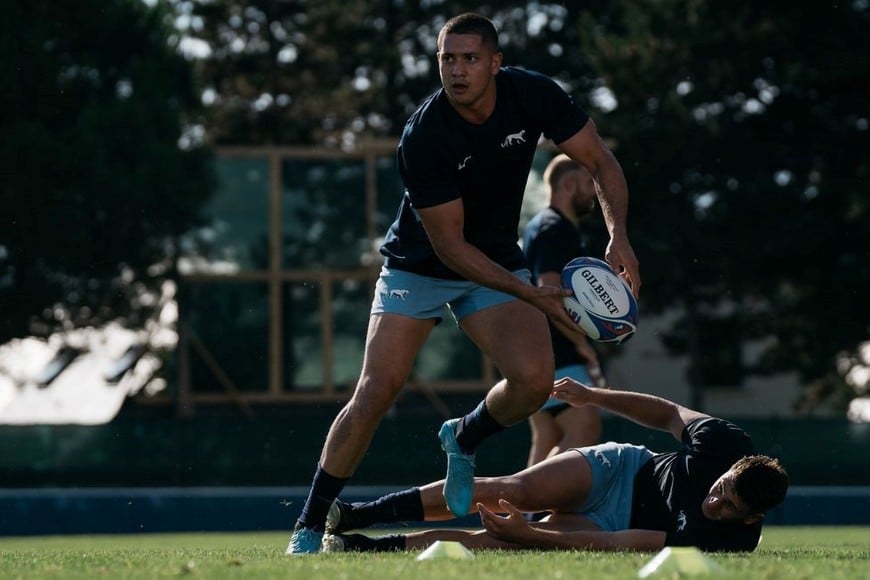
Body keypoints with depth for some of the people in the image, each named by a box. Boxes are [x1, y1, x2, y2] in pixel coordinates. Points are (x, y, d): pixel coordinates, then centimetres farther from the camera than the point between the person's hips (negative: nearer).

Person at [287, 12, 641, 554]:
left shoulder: (533, 94, -18)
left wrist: (619, 236, -26)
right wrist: (533, 296, -32)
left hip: (497, 264, 3)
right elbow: (449, 245, -25)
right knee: (375, 393, -14)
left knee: (534, 379, -20)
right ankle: (310, 525, -2)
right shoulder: (422, 137, -28)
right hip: (418, 267, -3)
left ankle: (464, 438, 12)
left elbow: (602, 162, -8)